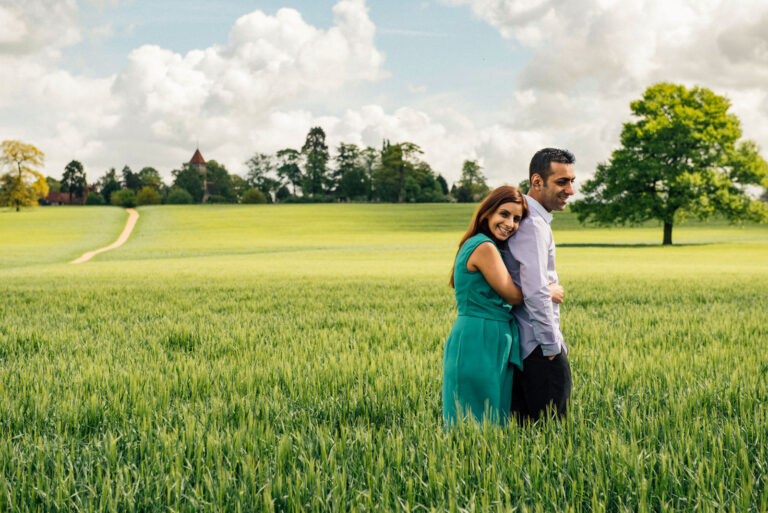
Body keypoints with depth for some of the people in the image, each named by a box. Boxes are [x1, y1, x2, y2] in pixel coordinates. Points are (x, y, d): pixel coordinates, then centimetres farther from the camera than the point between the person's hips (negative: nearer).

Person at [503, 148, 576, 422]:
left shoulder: (523, 219, 15)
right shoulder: (533, 224, -18)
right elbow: (535, 291, -25)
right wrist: (552, 346, -18)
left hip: (521, 345, 10)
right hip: (539, 348, -10)